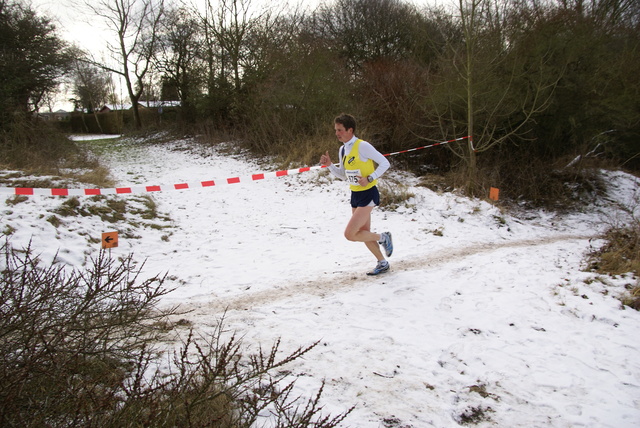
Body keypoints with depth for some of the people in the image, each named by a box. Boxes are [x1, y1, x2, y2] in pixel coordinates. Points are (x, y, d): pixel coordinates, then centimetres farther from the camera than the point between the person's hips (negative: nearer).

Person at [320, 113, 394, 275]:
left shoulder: (362, 146, -18)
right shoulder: (342, 150, 7)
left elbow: (384, 163, -14)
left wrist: (369, 178, -24)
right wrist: (330, 165, 2)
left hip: (368, 194, -8)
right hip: (355, 195, 8)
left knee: (350, 234, -13)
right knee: (364, 233, 14)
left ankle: (383, 238, 9)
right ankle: (382, 263, 31)